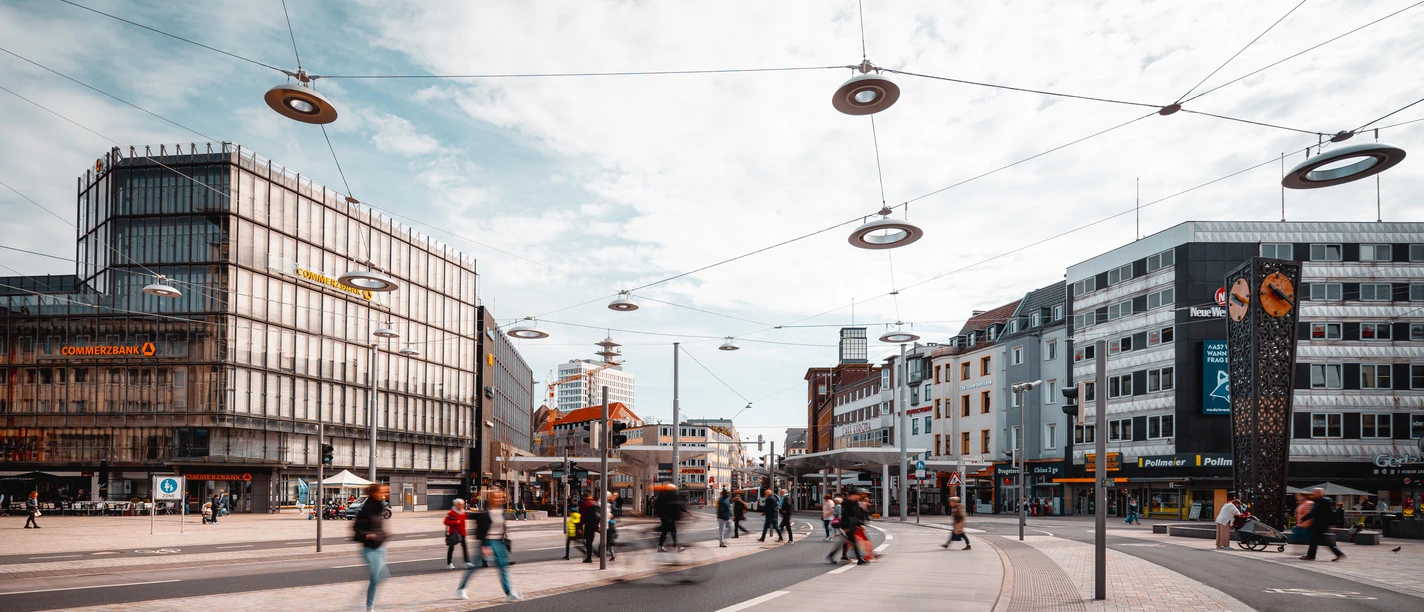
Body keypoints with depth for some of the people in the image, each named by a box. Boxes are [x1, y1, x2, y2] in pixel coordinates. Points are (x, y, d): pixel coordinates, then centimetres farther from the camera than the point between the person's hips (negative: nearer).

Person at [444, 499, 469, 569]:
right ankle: (449, 564, 9)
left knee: (464, 546, 4)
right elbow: (446, 522, -17)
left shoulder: (463, 513, 8)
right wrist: (455, 522, -23)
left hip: (461, 532, 6)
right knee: (451, 548, 2)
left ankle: (467, 561, 8)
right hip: (453, 533, -6)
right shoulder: (452, 513, -13)